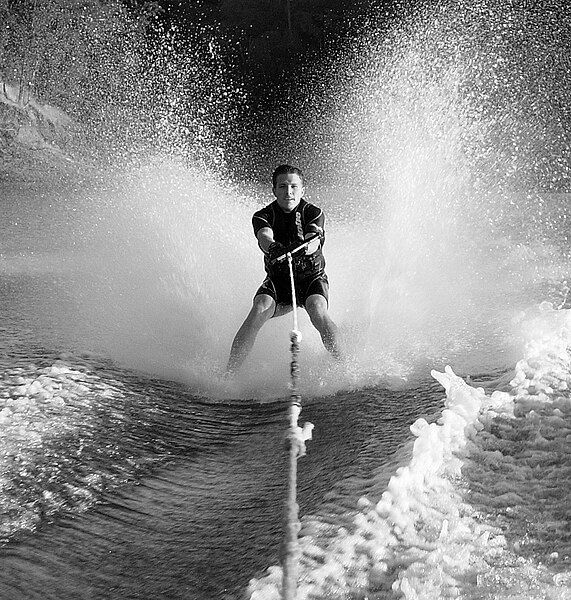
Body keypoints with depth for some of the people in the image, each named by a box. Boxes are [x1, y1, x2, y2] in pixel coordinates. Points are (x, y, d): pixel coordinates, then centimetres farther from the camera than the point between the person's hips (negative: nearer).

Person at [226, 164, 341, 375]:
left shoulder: (313, 213, -9)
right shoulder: (263, 216, -7)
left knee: (317, 312, -31)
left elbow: (314, 239, -29)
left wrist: (302, 248, -54)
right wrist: (273, 247, -55)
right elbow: (264, 237, -29)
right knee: (258, 312, -25)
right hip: (277, 279, 1)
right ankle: (229, 372, -25)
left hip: (312, 277, -1)